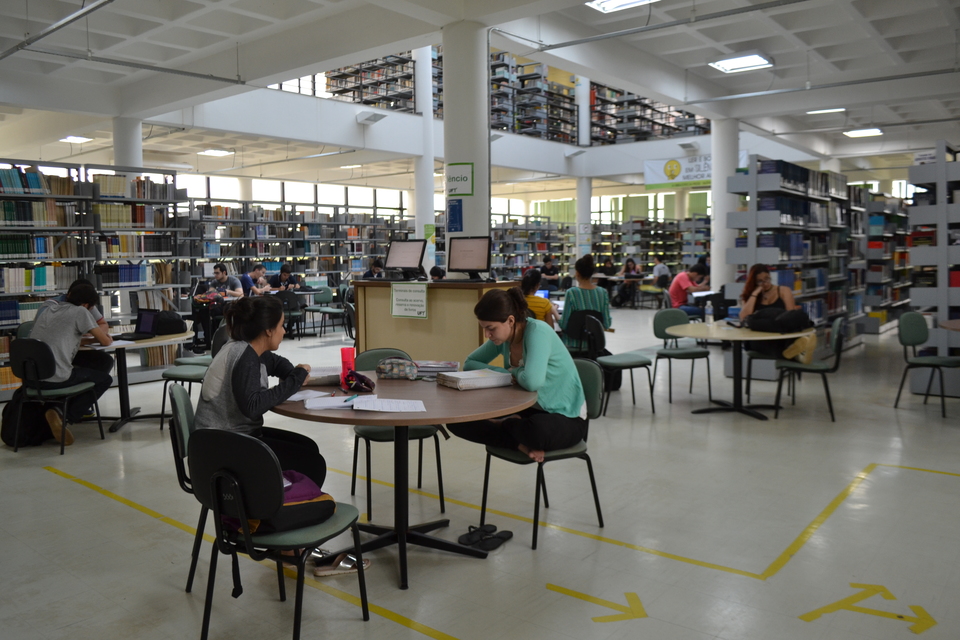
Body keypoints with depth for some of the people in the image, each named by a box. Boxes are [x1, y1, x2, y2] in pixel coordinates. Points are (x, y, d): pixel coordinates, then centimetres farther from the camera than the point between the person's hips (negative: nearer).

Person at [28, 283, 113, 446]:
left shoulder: (48, 311, 19)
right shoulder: (80, 312, -1)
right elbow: (105, 341, 1)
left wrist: (92, 339, 30)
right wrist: (103, 338, 24)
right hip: (55, 379, -7)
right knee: (105, 379, 15)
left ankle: (51, 411, 12)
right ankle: (68, 416, -2)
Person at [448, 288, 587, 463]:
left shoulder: (537, 331, -25)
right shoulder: (503, 336, -4)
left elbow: (532, 382, -40)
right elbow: (470, 363, 8)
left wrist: (514, 372, -16)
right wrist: (505, 374, -11)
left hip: (567, 417, -6)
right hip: (529, 409, 6)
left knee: (538, 430, -43)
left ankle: (505, 426, -9)